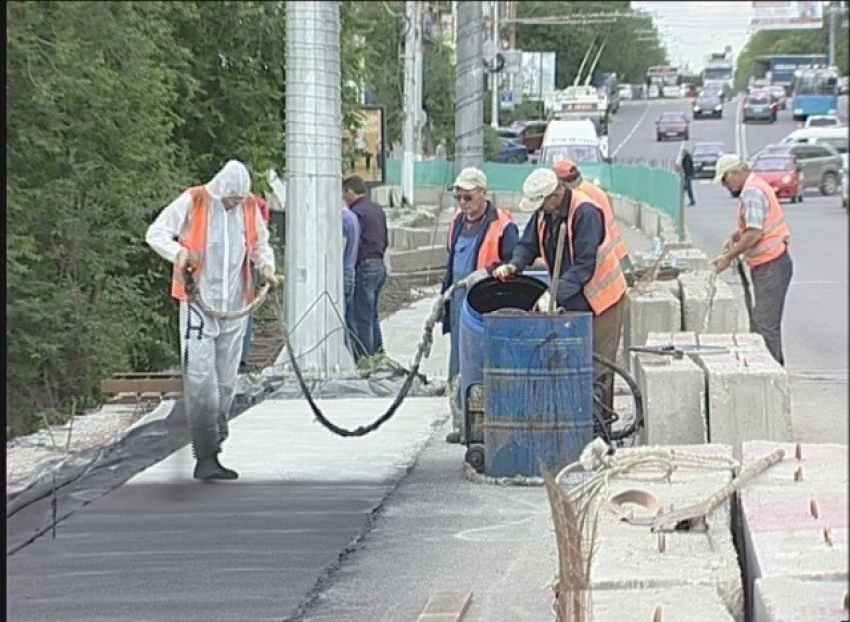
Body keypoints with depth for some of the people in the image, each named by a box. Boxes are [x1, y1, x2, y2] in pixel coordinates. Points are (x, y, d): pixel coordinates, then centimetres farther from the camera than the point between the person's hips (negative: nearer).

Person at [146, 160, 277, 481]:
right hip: (199, 303, -5)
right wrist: (180, 253, -21)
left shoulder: (250, 207, 7)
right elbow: (156, 233, -2)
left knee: (225, 382, 9)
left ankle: (214, 449, 20)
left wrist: (266, 266, 2)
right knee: (200, 379, -12)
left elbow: (260, 244, 22)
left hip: (234, 307, 5)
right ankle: (205, 456, -13)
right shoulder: (192, 202, -6)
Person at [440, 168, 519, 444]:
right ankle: (461, 423, 18)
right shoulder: (458, 222, 15)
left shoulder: (502, 226, -10)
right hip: (459, 304, 8)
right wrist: (444, 297, 23)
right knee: (459, 367, 11)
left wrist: (489, 272, -26)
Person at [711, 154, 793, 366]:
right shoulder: (754, 188, 17)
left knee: (766, 324, -10)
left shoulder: (752, 192, -16)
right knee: (765, 322, 13)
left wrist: (728, 257, -15)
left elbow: (754, 234, -22)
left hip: (771, 266, -11)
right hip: (769, 264, 11)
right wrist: (735, 236, 9)